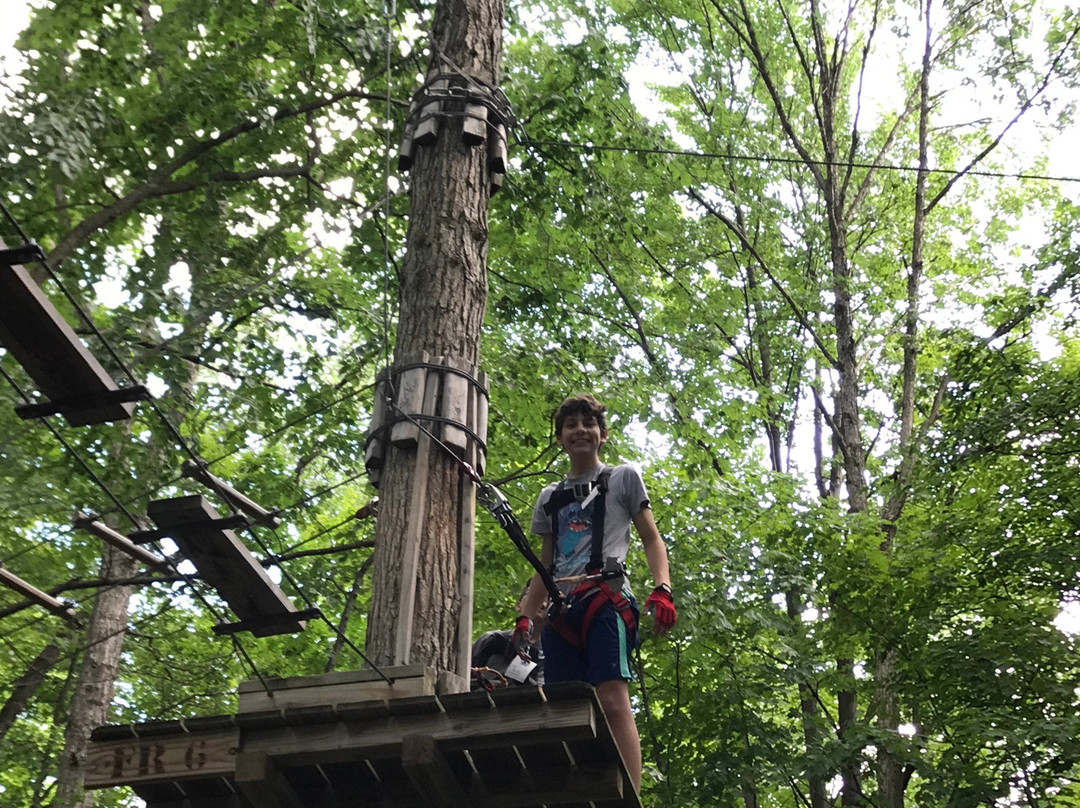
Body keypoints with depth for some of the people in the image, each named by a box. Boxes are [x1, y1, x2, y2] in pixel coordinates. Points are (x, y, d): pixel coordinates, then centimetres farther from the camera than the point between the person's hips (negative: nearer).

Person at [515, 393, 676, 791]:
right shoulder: (549, 497, 26)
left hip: (606, 599, -5)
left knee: (613, 699, -21)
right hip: (561, 610, 5)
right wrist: (524, 616, 13)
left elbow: (651, 538, 8)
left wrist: (662, 589, -9)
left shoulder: (623, 478, 15)